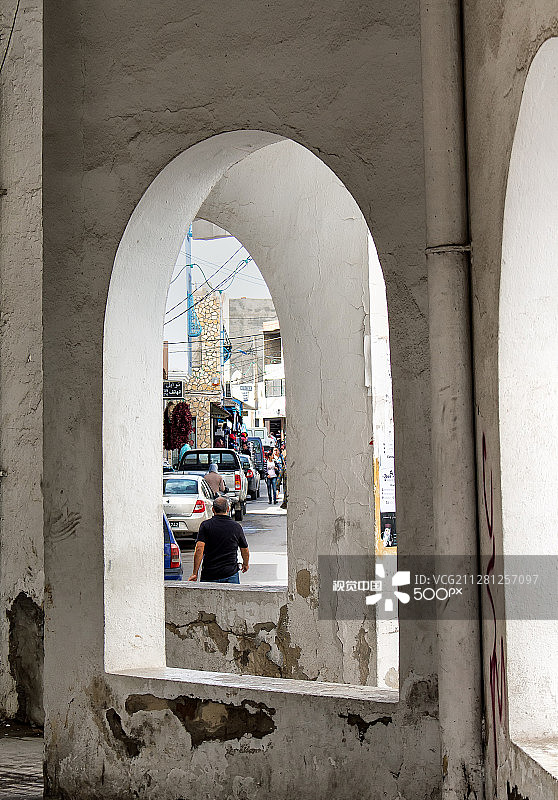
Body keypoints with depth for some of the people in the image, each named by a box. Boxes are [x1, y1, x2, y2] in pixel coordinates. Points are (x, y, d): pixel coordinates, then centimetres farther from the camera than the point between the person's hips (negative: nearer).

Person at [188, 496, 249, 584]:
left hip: (209, 575, 0)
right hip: (231, 574, 1)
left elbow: (199, 549, -13)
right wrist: (245, 564, 35)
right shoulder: (237, 527, 3)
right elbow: (245, 551, 15)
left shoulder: (205, 525, -3)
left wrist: (195, 573, -11)